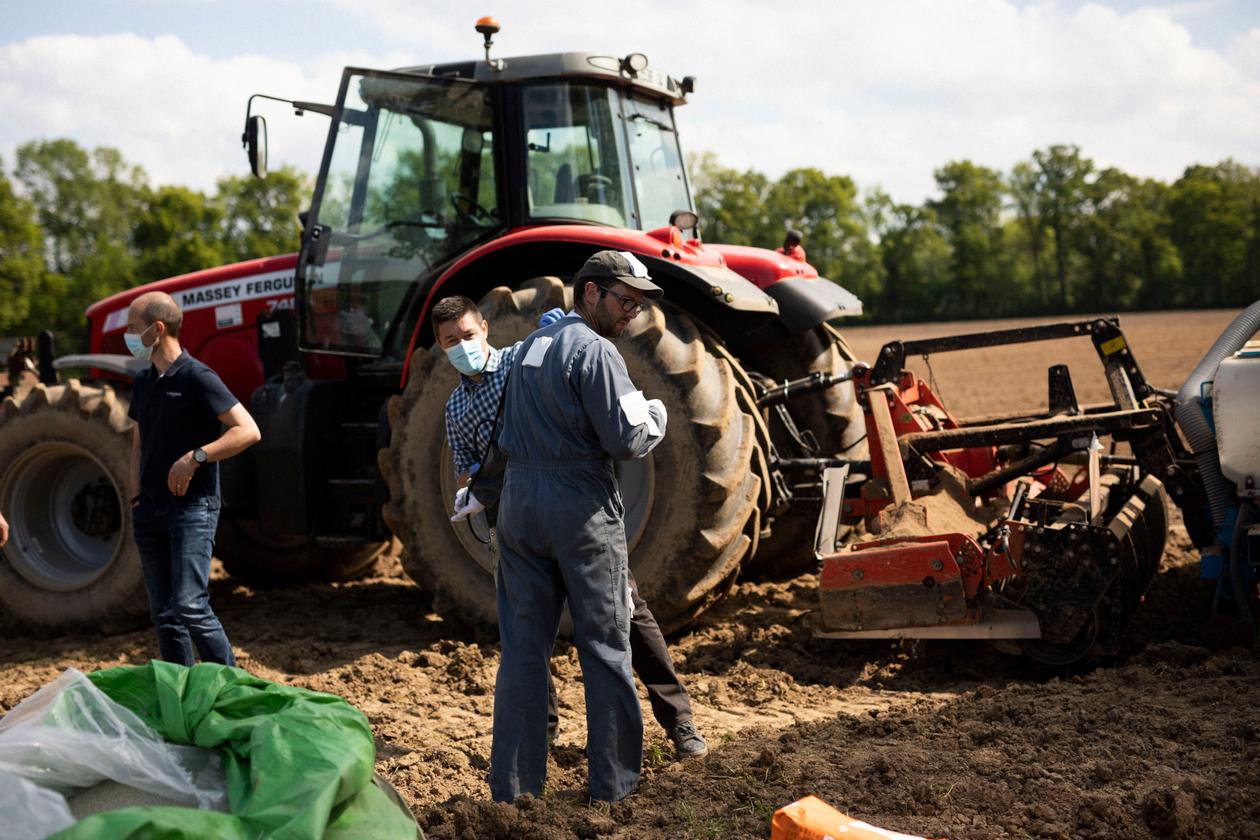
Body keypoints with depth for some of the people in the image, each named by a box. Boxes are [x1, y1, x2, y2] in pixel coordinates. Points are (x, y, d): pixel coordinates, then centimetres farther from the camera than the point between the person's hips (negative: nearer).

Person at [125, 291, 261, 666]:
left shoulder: (197, 378, -10)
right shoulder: (143, 382, 13)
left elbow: (248, 431, -17)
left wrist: (195, 457, -22)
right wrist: (137, 498, 12)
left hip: (192, 506, -8)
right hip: (150, 509, 8)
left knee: (189, 607, -16)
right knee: (164, 615, 8)